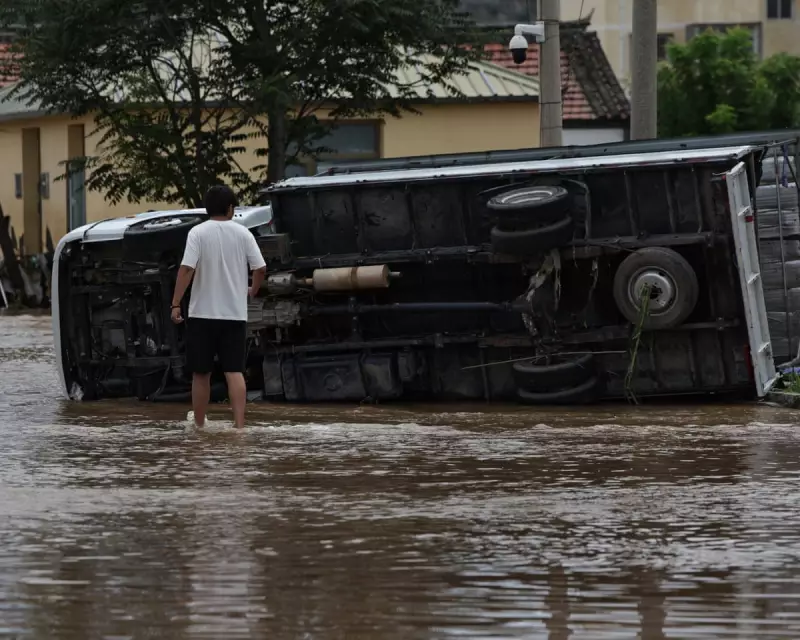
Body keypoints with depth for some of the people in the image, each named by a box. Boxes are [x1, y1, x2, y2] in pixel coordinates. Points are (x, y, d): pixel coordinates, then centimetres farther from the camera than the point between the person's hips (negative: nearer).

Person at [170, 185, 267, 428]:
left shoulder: (197, 233, -6)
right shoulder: (243, 234, 2)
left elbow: (187, 269, -15)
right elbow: (260, 268, 0)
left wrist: (176, 304, -13)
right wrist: (253, 290, 20)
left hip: (202, 313, -1)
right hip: (235, 314, 1)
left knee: (201, 373, 10)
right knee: (235, 371, -1)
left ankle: (199, 425, 19)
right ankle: (239, 424, -13)